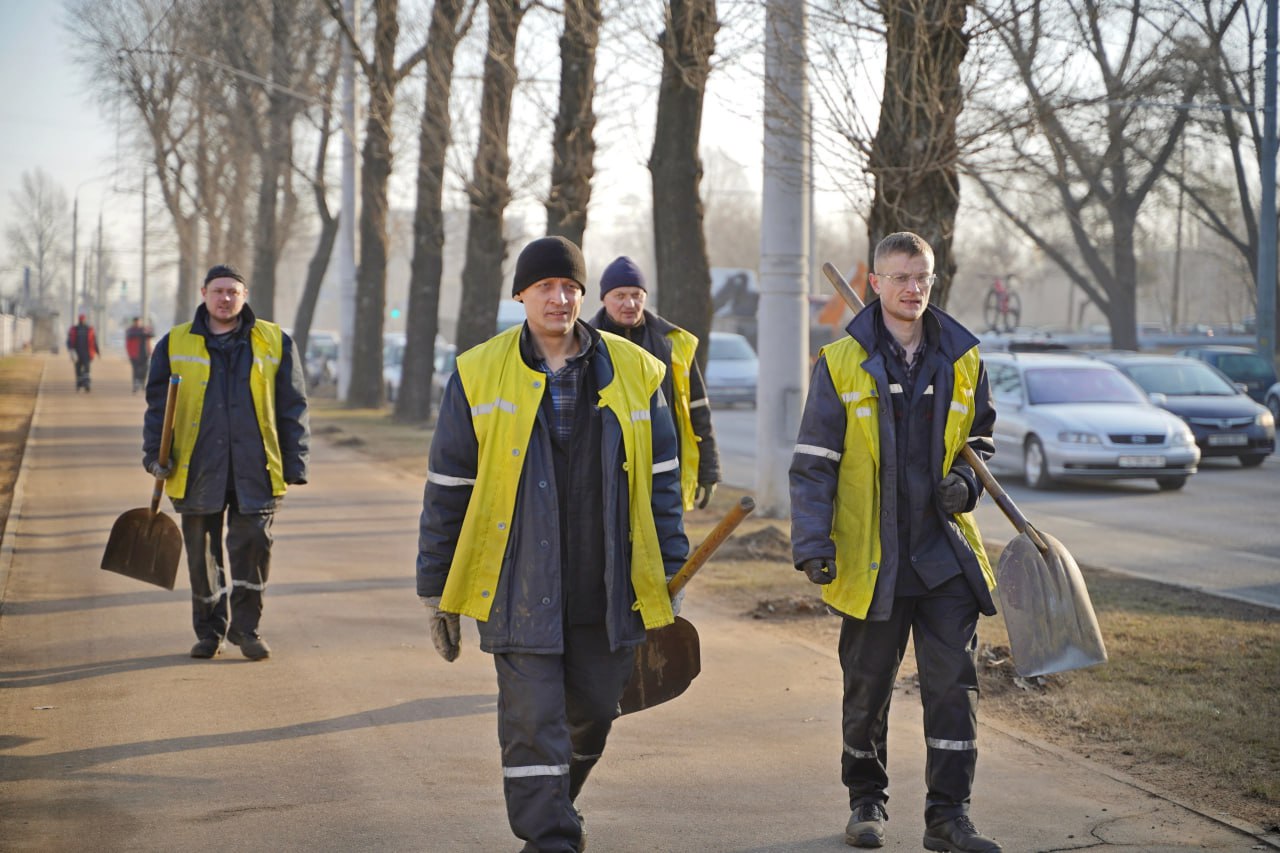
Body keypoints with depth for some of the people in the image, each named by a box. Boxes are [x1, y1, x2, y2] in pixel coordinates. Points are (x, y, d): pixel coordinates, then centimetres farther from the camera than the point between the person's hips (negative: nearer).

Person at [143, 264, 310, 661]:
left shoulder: (274, 343, 7)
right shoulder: (175, 345, 8)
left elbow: (293, 408, 8)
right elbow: (158, 403, 11)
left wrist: (295, 464, 3)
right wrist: (156, 454, 0)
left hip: (255, 470, -1)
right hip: (198, 469, 1)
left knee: (253, 544, -7)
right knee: (203, 553, 6)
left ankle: (246, 626, 7)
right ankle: (209, 631, 19)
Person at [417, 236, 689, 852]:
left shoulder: (635, 373, 5)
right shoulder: (480, 374, 0)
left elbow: (661, 480, 11)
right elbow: (447, 489, 4)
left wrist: (670, 579, 7)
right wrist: (435, 590, 4)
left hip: (607, 592, 3)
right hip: (519, 590, -2)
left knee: (592, 715, 15)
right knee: (533, 721, -5)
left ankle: (557, 803, 41)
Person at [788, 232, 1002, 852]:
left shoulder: (961, 360, 6)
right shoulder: (841, 364, -3)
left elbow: (979, 438, 20)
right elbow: (813, 463, -4)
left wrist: (965, 482, -2)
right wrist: (813, 544, -13)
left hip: (944, 551, 2)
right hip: (871, 557, -2)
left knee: (953, 683, -4)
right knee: (867, 688, 9)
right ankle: (866, 802, 27)